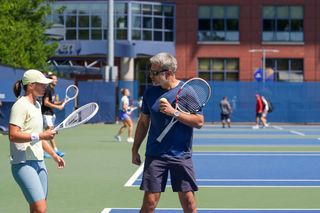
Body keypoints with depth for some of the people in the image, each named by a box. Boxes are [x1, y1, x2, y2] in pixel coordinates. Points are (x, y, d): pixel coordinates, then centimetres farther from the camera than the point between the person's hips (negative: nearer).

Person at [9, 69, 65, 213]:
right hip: (24, 163, -9)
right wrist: (40, 135, -23)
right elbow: (13, 135, -21)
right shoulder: (21, 105, -11)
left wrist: (54, 155, 26)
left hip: (39, 162, 9)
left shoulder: (37, 105, 18)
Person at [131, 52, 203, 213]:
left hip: (181, 156, -2)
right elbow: (143, 122, 15)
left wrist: (174, 113, -18)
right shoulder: (150, 93, 6)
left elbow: (199, 121, -7)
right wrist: (135, 150, 13)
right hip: (155, 155, 2)